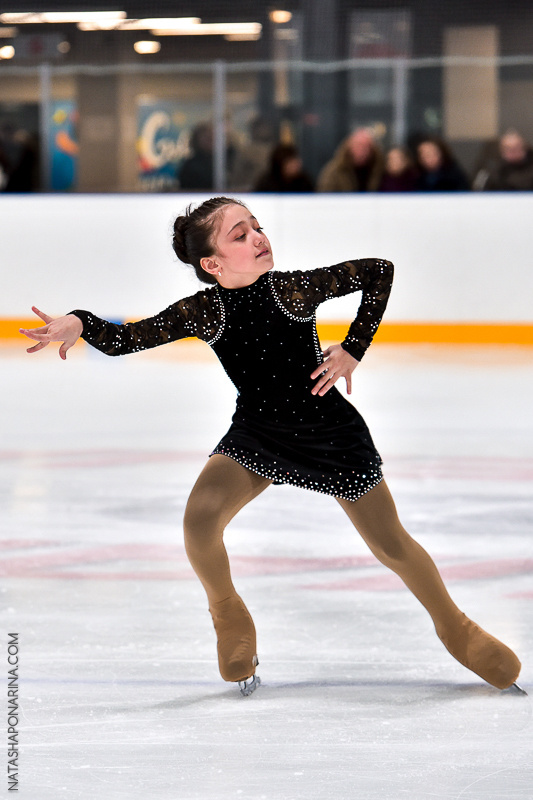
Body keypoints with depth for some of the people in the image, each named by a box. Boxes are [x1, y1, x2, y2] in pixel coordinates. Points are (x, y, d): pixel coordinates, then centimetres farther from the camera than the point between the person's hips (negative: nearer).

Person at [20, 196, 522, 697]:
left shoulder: (294, 290, -24)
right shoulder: (203, 312, -19)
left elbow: (380, 271, -12)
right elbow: (124, 340, -21)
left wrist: (353, 349, -14)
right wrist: (78, 324, -40)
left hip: (328, 429, -1)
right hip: (255, 434, 1)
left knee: (391, 545, 7)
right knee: (200, 516, -23)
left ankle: (456, 629, 33)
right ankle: (229, 618, 5)